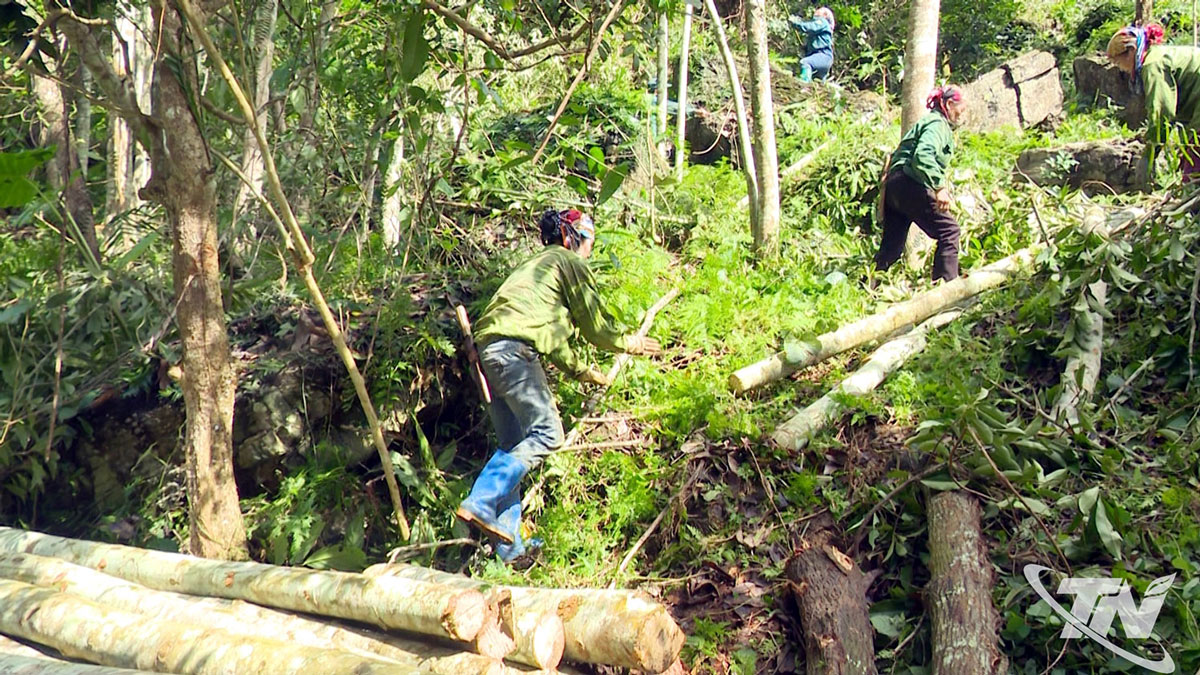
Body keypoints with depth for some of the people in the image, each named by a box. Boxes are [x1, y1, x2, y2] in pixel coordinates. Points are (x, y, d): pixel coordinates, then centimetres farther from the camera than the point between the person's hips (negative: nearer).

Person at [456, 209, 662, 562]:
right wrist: (628, 343, 25)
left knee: (513, 444, 9)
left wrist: (580, 370, 42)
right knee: (547, 433, -10)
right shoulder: (570, 263, 7)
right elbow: (594, 326, 7)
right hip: (515, 349, -9)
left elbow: (549, 330, 36)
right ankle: (480, 503, -20)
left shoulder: (536, 265, 33)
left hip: (489, 350, 9)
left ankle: (509, 543, 4)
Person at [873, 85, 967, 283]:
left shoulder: (927, 122, 27)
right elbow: (923, 155, -22)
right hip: (910, 185, -10)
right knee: (948, 230, -7)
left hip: (894, 185, 10)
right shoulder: (938, 123, -4)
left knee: (891, 247, 10)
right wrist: (939, 187, -28)